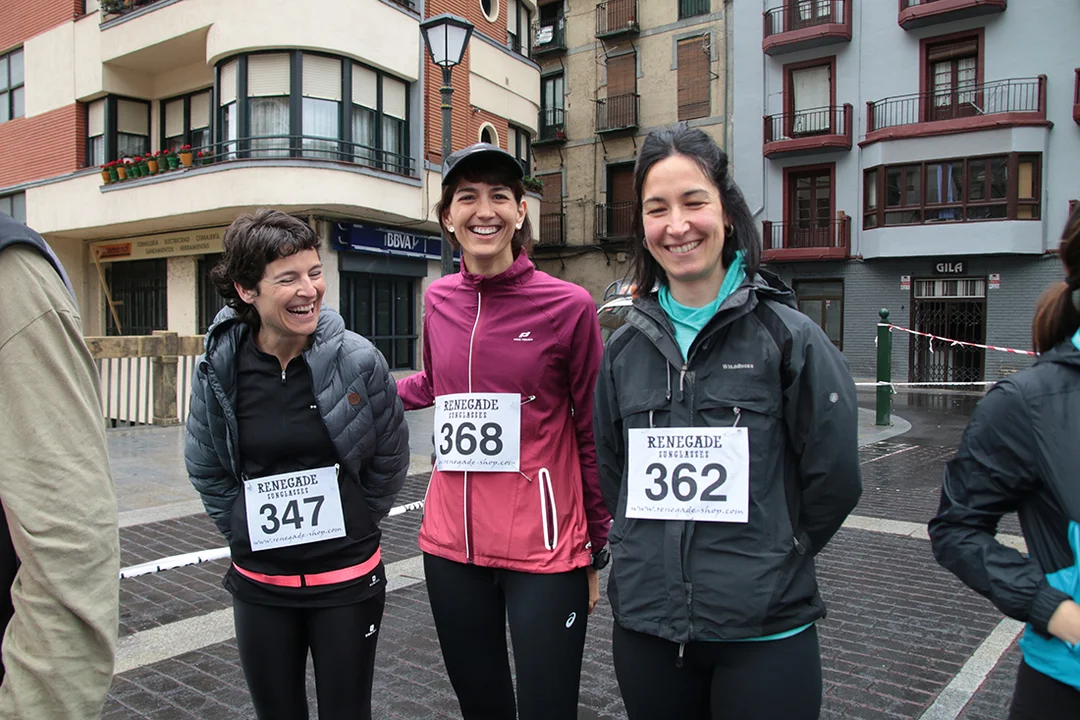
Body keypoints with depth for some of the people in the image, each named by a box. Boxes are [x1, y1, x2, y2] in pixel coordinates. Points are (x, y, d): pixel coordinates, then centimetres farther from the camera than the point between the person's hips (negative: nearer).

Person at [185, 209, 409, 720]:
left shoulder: (357, 358, -13)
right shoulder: (220, 366, -7)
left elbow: (390, 458, -1)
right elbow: (204, 467, 9)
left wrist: (352, 524, 2)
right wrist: (244, 530, 4)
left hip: (348, 579, -2)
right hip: (259, 585, 2)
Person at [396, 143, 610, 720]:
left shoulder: (568, 305, -7)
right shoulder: (438, 300, 5)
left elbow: (594, 437, -2)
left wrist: (600, 553, 0)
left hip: (545, 550, -4)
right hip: (451, 544, 5)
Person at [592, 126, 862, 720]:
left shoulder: (787, 335, -7)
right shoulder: (625, 347, 3)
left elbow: (834, 477, -3)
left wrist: (770, 561, 5)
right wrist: (659, 553, 8)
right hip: (645, 626, 4)